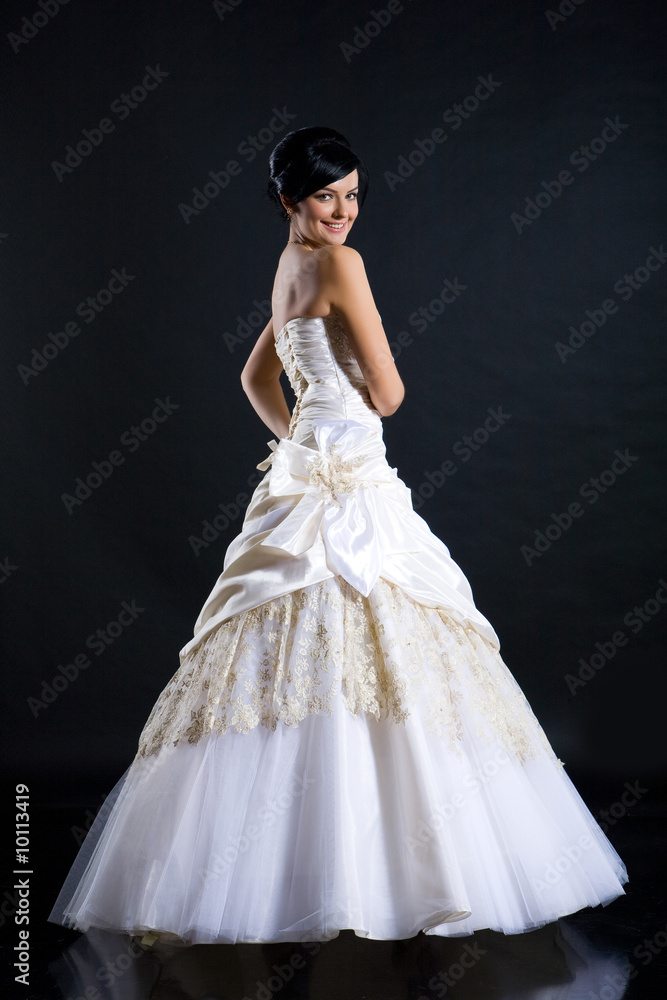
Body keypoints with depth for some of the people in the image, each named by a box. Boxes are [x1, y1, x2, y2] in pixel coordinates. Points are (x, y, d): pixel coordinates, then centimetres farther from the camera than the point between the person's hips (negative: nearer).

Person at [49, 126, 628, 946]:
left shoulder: (289, 269, 19)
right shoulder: (337, 264, -7)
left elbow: (256, 376, 31)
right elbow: (388, 393, -8)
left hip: (308, 477, 9)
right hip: (347, 489, -9)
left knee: (294, 658, 8)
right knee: (384, 655, -8)